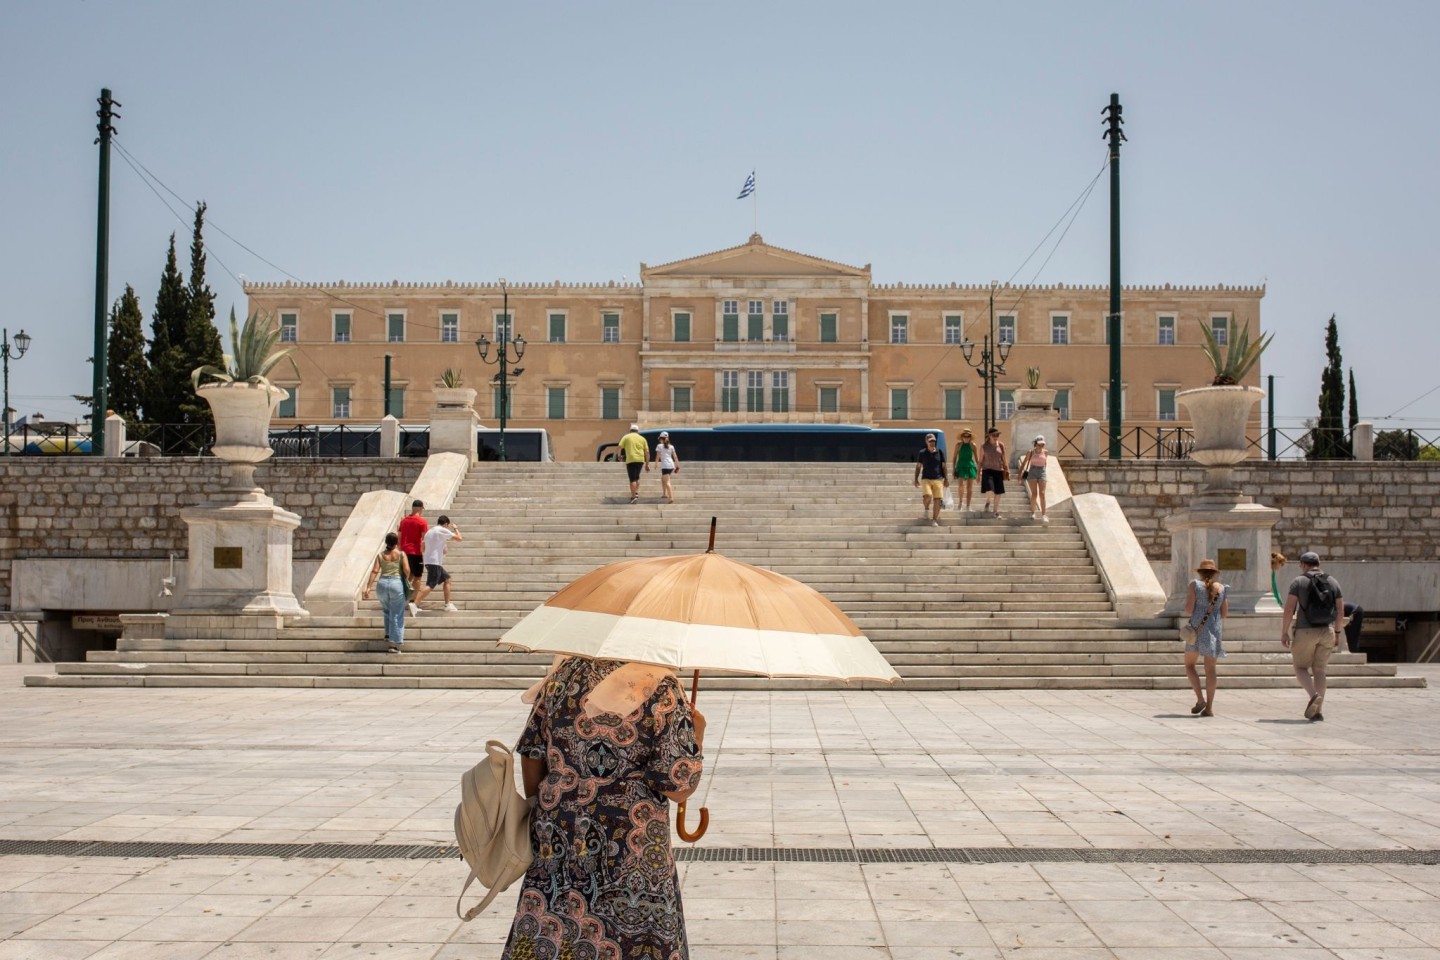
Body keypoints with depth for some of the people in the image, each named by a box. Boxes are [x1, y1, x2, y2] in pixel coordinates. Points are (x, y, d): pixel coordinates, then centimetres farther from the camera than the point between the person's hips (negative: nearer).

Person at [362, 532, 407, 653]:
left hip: (382, 583, 3)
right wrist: (405, 578, 17)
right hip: (396, 583, -3)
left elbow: (375, 571, -2)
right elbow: (406, 570, -6)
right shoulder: (401, 554, 1)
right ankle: (394, 644, 0)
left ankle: (388, 635, 26)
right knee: (396, 615, 3)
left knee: (387, 611, 28)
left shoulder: (381, 555, 7)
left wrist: (368, 587, -5)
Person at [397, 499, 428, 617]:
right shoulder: (422, 521, -8)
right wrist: (425, 553, -7)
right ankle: (414, 603, -3)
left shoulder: (404, 520, 10)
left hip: (405, 552, 5)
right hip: (416, 552, -5)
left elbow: (400, 538, 13)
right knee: (417, 577, 2)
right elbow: (424, 539, -13)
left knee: (408, 576, 19)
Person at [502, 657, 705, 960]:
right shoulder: (660, 687, -11)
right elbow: (679, 787, -12)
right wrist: (697, 731, 5)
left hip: (556, 838, 4)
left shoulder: (565, 673, 3)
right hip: (632, 853, -4)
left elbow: (532, 754, 9)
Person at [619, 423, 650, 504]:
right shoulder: (642, 438, 14)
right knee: (637, 477, 23)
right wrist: (647, 464, 14)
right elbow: (647, 452, 10)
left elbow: (619, 447, -4)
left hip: (630, 460, -3)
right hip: (640, 460, 3)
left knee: (632, 479, -3)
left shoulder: (626, 437, 7)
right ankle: (636, 493, 13)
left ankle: (633, 497, -9)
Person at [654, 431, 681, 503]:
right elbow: (675, 457, 11)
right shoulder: (671, 446, 15)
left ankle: (671, 497, -27)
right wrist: (677, 466, 13)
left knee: (667, 482, -13)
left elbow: (658, 456, -3)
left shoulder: (659, 446, 2)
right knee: (663, 478, 27)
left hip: (665, 466, -6)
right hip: (671, 465, 6)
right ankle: (665, 494, 28)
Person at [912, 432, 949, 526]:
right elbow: (918, 467, 10)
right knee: (927, 495, -24)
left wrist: (946, 479, 6)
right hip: (926, 479, -1)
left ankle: (934, 520, 5)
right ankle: (926, 508, 8)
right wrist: (916, 479, 4)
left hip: (938, 479, 1)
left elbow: (943, 466, 10)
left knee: (938, 500, -6)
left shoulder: (939, 452, 6)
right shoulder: (922, 453, 4)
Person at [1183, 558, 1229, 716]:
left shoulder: (1195, 585, -3)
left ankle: (1200, 699, -8)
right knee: (1210, 668, 5)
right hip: (1215, 629, 3)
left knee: (1189, 664, 9)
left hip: (1197, 628, -3)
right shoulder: (1222, 588, 6)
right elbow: (1224, 613, 7)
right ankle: (1209, 707, 0)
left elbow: (1189, 609, -10)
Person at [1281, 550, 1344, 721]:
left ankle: (1314, 695, -19)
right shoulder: (1332, 582, 8)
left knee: (1301, 668, 8)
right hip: (1327, 631, 4)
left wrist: (1284, 633, -6)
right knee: (1319, 670, 10)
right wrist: (1337, 632, 19)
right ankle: (1316, 711, 4)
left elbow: (1289, 609, -11)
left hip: (1305, 631, -4)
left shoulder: (1299, 582, -4)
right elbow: (1340, 611, 8)